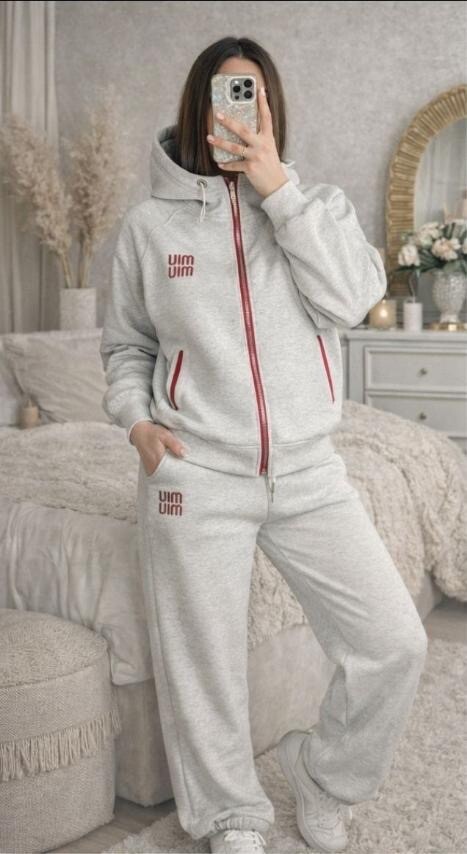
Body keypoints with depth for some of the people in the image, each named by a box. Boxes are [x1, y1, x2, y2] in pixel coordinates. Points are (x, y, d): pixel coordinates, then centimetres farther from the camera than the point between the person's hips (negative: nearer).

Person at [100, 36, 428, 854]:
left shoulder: (318, 203, 7)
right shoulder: (151, 221, 5)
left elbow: (350, 298, -11)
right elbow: (125, 343, 14)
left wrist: (277, 186, -12)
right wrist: (136, 419, -4)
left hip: (308, 473, 2)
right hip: (195, 477, -1)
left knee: (395, 642, -1)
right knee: (203, 668, 7)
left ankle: (321, 772, 26)